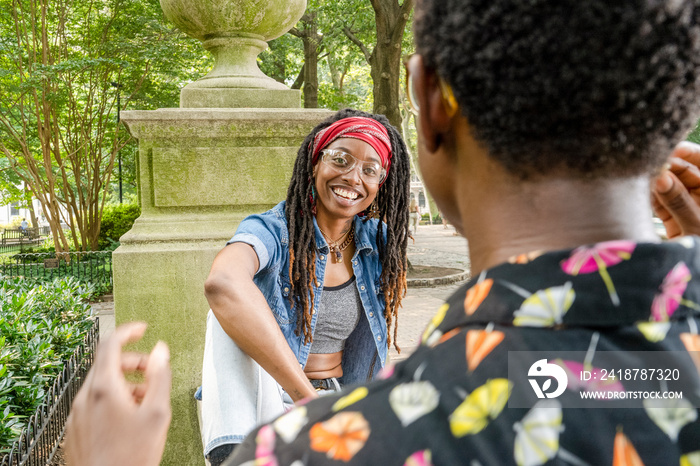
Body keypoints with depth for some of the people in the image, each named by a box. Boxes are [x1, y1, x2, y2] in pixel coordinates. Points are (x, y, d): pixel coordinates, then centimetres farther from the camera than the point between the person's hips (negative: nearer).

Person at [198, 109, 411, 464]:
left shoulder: (379, 243, 1)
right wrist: (306, 393, -39)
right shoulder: (272, 232, -15)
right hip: (266, 399, -4)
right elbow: (222, 282, -38)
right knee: (233, 311, -27)